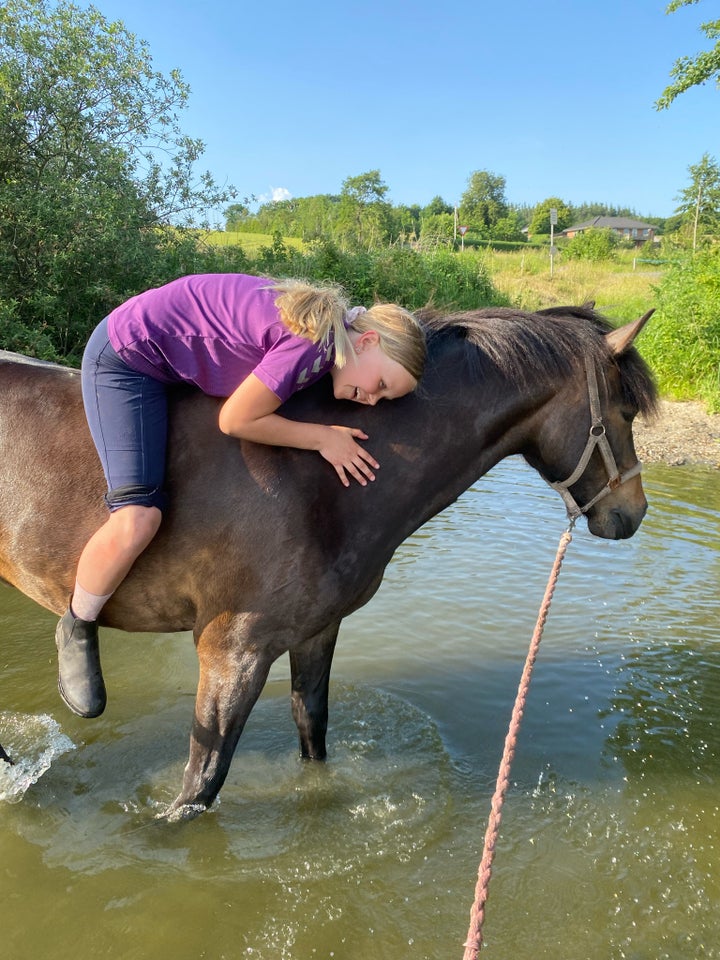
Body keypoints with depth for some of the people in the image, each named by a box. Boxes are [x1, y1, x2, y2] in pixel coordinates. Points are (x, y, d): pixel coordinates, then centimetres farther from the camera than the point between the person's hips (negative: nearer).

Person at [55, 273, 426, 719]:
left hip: (184, 365, 10)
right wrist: (321, 438, -18)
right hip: (128, 358, -10)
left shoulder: (333, 325, -1)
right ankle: (77, 630, 6)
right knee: (137, 520, -20)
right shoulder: (312, 341, -29)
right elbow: (235, 421, -23)